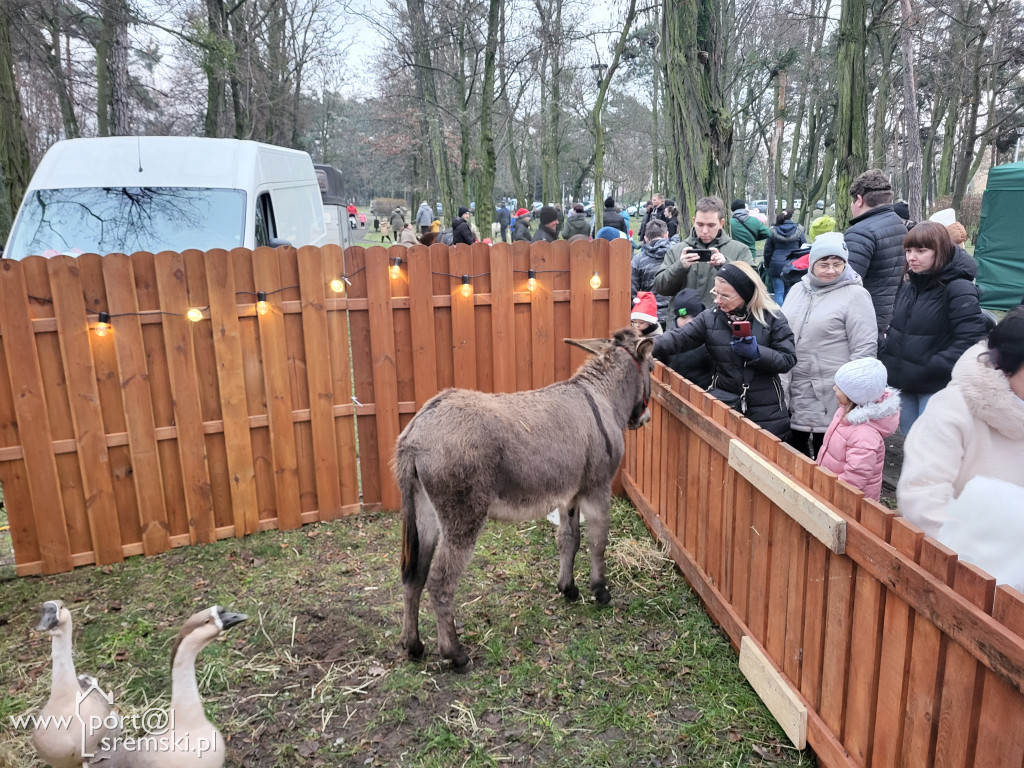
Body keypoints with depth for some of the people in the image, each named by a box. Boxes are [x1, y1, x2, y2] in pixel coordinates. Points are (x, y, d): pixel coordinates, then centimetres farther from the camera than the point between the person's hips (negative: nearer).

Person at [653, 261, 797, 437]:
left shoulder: (772, 318, -5)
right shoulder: (710, 318, 0)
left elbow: (788, 360, -6)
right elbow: (678, 338, -10)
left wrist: (756, 353, -21)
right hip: (723, 406, 1)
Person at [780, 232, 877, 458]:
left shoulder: (855, 295, -8)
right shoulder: (798, 289, 10)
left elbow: (865, 348, -10)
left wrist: (854, 394, -12)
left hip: (829, 396, -6)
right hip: (792, 392, 6)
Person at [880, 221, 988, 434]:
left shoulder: (958, 289, -14)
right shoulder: (909, 285, 9)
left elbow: (971, 338, -22)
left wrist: (935, 367, -22)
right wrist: (886, 356, 7)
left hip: (935, 386, -7)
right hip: (904, 383, 7)